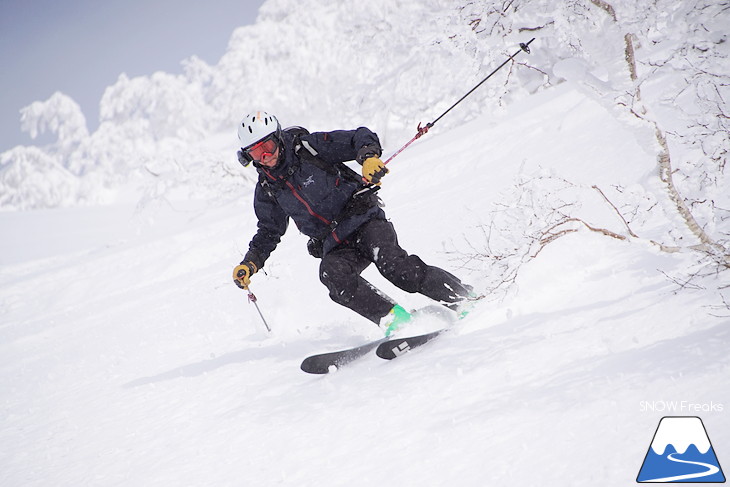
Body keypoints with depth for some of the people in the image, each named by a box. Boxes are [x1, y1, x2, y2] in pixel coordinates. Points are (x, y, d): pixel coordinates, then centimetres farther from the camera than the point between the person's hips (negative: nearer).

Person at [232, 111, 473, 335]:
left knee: (392, 264, -28)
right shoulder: (266, 190, 7)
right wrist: (250, 263, 6)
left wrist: (369, 157, -28)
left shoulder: (309, 147, -6)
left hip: (364, 220, -4)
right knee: (332, 273, -29)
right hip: (335, 247, 4)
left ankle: (465, 298, -18)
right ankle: (395, 319, -31)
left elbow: (360, 137, -6)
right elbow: (269, 232, 21)